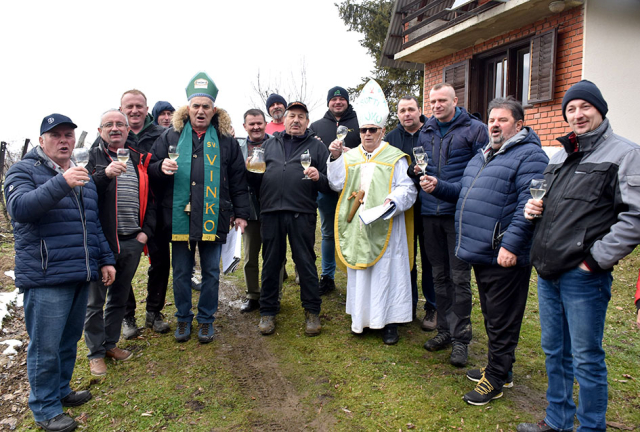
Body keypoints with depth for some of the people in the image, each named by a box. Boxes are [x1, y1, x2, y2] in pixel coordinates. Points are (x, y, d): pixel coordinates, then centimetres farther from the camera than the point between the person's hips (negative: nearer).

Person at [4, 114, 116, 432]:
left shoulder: (83, 177, 19)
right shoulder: (24, 170, -1)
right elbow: (19, 207, -21)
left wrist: (105, 260, 19)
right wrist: (62, 183, -31)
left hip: (81, 275, 7)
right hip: (46, 277, -6)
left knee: (70, 340, 16)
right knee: (46, 346, 0)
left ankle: (61, 390, 34)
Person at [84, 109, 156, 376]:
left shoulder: (139, 160, 12)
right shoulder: (92, 157, 0)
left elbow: (151, 199, 15)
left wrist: (146, 230, 5)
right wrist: (105, 175, -27)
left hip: (132, 242, 4)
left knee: (119, 297, 15)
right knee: (95, 300, 5)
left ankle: (111, 343, 31)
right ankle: (96, 352, 19)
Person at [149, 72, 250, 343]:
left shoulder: (226, 140, 7)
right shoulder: (172, 136, 8)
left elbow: (238, 180, 8)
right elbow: (151, 170, 10)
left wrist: (241, 213, 4)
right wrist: (161, 167, -14)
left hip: (213, 218, 0)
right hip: (180, 217, 1)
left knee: (211, 273, 9)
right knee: (181, 273, 11)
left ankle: (206, 319, 26)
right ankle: (183, 318, 29)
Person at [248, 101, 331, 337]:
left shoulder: (316, 146, 11)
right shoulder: (270, 144, 19)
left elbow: (330, 183, 5)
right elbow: (256, 180, 18)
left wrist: (319, 177, -15)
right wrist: (253, 171, -3)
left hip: (302, 213, -2)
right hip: (271, 212, 3)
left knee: (306, 262, 2)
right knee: (270, 263, 9)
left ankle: (312, 312, 17)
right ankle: (268, 311, 22)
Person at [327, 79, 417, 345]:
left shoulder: (395, 158, 3)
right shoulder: (350, 157, 13)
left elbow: (407, 189, -2)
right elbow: (336, 184, 4)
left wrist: (393, 200, -22)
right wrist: (335, 158, -7)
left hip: (385, 228, -3)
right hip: (356, 226, 3)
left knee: (386, 272, 1)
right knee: (358, 273, 10)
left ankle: (389, 322, 12)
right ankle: (361, 317, 24)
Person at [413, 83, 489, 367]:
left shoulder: (474, 129, -1)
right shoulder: (425, 133, 15)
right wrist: (415, 171, 0)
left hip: (460, 213, -5)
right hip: (430, 213, 5)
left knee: (460, 277, 0)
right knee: (439, 275, 13)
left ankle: (460, 338, 13)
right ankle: (445, 330, 27)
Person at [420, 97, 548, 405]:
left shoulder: (529, 155, -11)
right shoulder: (483, 156, 19)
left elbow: (529, 204, -21)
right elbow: (464, 192, 28)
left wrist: (511, 244, -27)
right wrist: (438, 187, 12)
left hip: (504, 256, -9)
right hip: (480, 253, 9)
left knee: (501, 321, 4)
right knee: (491, 316, 21)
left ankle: (495, 379, 19)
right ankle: (499, 369, 37)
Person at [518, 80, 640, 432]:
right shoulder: (560, 156, 16)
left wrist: (597, 259, -16)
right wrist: (532, 209, 5)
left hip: (584, 277, -7)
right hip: (547, 272, 7)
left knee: (586, 359, 5)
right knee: (554, 351, 18)